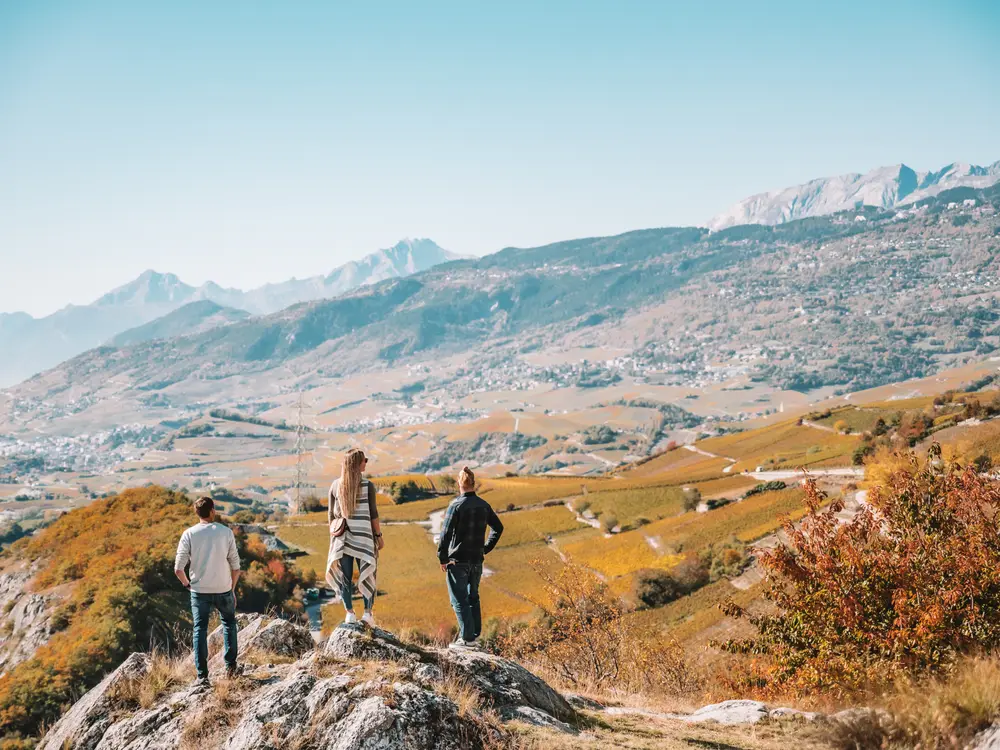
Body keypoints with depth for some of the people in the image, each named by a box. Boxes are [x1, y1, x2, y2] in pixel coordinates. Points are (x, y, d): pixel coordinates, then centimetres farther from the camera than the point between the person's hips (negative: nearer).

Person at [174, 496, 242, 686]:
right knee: (229, 624, 22)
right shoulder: (226, 532, -6)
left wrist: (187, 585, 10)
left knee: (200, 630, 8)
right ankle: (231, 666, 20)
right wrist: (232, 589, 10)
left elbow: (178, 569, -9)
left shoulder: (189, 534, -6)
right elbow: (235, 566, -3)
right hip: (223, 590, 0)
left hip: (199, 591, 0)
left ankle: (202, 675, 4)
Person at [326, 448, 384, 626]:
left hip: (342, 536, 3)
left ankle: (349, 613, 9)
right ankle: (368, 613, 4)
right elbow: (373, 513, -8)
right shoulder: (367, 486, -9)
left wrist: (333, 534, 16)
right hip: (363, 535, -2)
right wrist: (379, 535, 1)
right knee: (366, 574, 7)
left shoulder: (336, 485, 1)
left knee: (344, 576, 9)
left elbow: (331, 514, 5)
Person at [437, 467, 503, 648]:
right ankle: (475, 635, 18)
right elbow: (498, 527, 17)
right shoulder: (484, 505, 5)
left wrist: (442, 558, -8)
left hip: (458, 560, -6)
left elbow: (446, 532, -17)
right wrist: (486, 548, 19)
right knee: (473, 598, 18)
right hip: (477, 560, 6)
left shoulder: (456, 504, -14)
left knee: (459, 600, 0)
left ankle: (467, 638, -4)